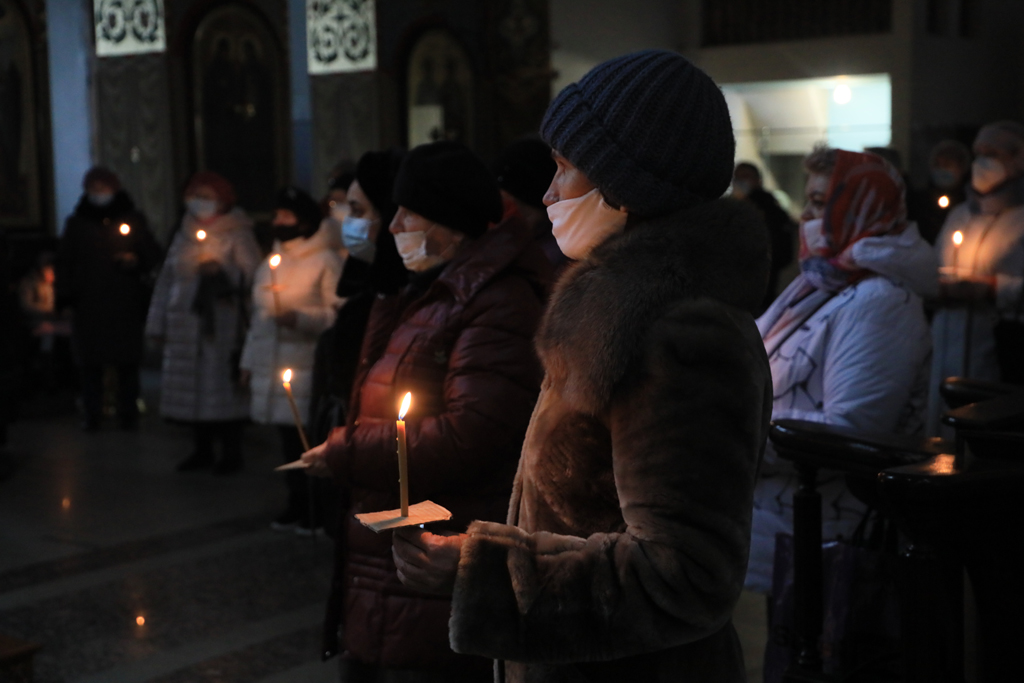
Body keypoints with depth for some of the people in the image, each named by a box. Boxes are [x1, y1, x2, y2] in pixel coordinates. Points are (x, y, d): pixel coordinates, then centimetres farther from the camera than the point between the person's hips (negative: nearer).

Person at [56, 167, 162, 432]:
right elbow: (65, 261, 12)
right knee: (90, 361, -2)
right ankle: (92, 415, 3)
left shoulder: (133, 219, 10)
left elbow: (153, 255, 9)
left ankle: (128, 414, 6)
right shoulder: (77, 223, 13)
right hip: (89, 303, 1)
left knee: (128, 361, -1)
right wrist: (65, 294, 0)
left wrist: (136, 260, -12)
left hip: (127, 303, -1)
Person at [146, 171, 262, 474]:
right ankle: (201, 450, 17)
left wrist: (221, 270, -23)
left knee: (222, 384, -7)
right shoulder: (183, 235, 18)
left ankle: (231, 451, 3)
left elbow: (252, 274, -10)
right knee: (191, 386, 6)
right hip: (186, 324, 6)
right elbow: (167, 278, 19)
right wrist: (158, 323, 17)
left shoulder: (237, 234, 0)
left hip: (222, 324, -6)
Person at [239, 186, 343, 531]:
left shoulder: (325, 261, -3)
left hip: (307, 368, -7)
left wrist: (300, 317, -20)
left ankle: (316, 512, 1)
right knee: (288, 438, 10)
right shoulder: (269, 264, 20)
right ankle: (297, 504, 20)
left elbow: (337, 314, -9)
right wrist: (249, 361, 23)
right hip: (272, 368, 7)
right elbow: (257, 317, 24)